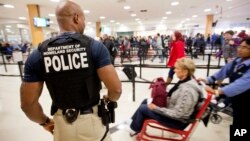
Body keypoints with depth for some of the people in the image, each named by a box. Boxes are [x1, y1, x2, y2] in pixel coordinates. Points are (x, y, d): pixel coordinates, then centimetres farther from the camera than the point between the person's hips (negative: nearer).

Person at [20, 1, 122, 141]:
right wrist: (109, 99, 3)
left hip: (61, 124, 3)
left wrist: (45, 122, 14)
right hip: (92, 120, -2)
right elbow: (116, 88, -19)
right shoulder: (95, 46, -16)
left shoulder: (38, 54, -7)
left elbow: (28, 103, -4)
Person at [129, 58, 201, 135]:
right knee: (145, 101, 12)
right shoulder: (186, 81, -4)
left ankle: (134, 129, 25)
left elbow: (177, 114, -29)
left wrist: (156, 108, -24)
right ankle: (133, 122, 29)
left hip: (178, 121, -9)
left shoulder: (187, 90, -33)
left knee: (142, 108, -3)